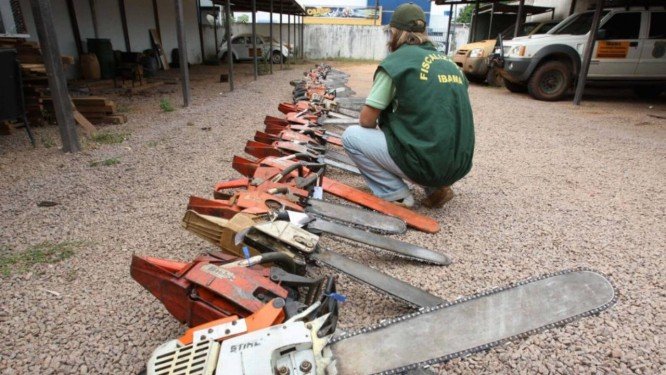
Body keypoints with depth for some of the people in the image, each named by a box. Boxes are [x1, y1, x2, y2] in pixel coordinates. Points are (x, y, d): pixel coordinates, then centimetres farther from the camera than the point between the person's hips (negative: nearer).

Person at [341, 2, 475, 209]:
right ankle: (436, 187, 15)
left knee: (351, 136, 5)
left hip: (425, 163, -7)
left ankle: (397, 195, 0)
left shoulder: (396, 60, -5)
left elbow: (366, 120, -4)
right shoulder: (449, 63, 14)